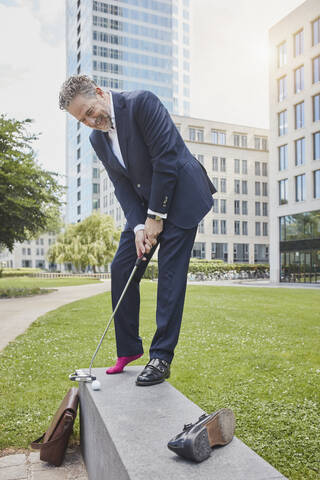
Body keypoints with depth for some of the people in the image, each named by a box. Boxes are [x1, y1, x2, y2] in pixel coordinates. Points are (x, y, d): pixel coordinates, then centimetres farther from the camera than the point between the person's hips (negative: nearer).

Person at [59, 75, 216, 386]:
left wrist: (156, 217, -18)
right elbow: (122, 186, 3)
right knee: (121, 269, 1)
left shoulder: (141, 103, -15)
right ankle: (128, 349, 15)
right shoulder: (97, 139, 5)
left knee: (170, 276, -9)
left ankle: (161, 357, 1)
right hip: (143, 206, 7)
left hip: (178, 197, -7)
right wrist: (137, 226, -12)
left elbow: (166, 159, -20)